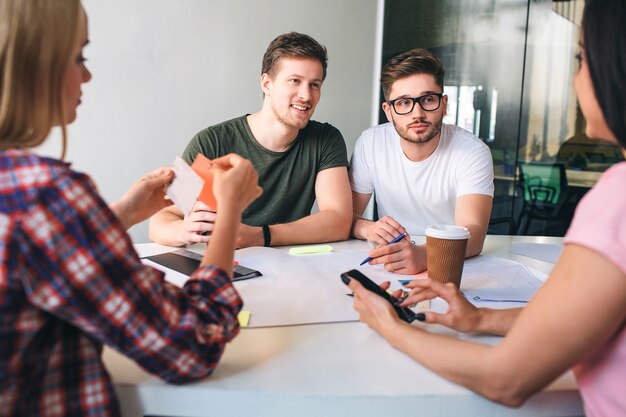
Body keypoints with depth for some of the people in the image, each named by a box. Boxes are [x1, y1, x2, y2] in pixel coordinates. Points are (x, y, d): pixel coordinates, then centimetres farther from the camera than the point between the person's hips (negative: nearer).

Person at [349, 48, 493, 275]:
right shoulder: (370, 143, -5)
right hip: (389, 271, 1)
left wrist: (423, 255, -45)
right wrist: (367, 228, -23)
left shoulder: (473, 152, -12)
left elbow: (473, 232, -24)